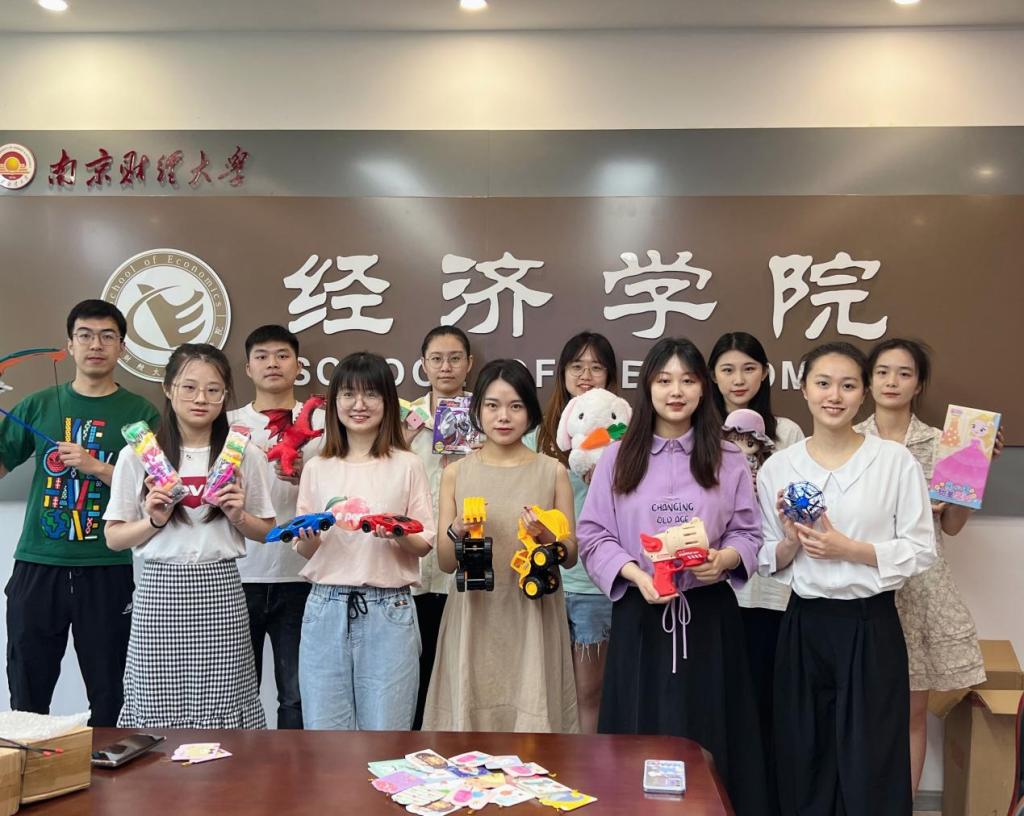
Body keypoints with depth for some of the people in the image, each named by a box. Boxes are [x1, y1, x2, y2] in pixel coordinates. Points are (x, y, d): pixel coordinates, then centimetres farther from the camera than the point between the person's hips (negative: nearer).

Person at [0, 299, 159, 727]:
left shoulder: (141, 414, 1)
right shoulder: (39, 406, 8)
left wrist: (98, 468, -15)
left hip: (109, 571, -2)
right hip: (37, 566, 2)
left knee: (109, 697, 6)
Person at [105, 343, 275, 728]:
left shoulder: (246, 456, 4)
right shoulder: (137, 454, 2)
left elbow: (266, 531, 12)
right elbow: (114, 537, 6)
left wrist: (239, 516, -7)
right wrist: (154, 520, -11)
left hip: (220, 592, 1)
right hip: (160, 591, 0)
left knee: (223, 709, 0)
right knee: (158, 709, 1)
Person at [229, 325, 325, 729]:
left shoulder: (321, 423, 6)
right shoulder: (229, 423, 9)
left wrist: (306, 476, -15)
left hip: (299, 575, -1)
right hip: (239, 574, 1)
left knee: (297, 692, 4)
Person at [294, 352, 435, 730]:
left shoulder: (407, 466, 2)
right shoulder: (317, 468, 8)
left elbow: (425, 543, 3)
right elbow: (303, 550, 11)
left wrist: (400, 535, -17)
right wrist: (309, 537, -10)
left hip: (389, 610, -2)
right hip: (326, 608, 2)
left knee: (385, 731, 3)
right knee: (324, 733, 7)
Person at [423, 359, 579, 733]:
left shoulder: (553, 471, 3)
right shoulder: (456, 472, 5)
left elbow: (571, 556, 6)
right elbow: (445, 562, 6)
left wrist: (545, 536, -13)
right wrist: (457, 531, -14)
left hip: (533, 618, 0)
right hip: (475, 618, 1)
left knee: (532, 716, 1)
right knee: (472, 715, 4)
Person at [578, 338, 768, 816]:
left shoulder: (728, 460, 5)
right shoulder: (618, 457, 3)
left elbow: (748, 533, 6)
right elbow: (593, 535, 0)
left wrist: (724, 558, -16)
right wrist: (635, 574, -16)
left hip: (708, 614, 1)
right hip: (640, 614, 0)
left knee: (707, 736, 5)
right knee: (640, 736, 5)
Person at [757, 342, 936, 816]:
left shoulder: (896, 461, -5)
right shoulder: (777, 468, 2)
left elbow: (922, 552, -5)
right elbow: (769, 561, 8)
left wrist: (849, 548, -16)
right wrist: (791, 543, -13)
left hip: (871, 627, -2)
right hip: (804, 627, 3)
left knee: (870, 771, 4)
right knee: (805, 767, 11)